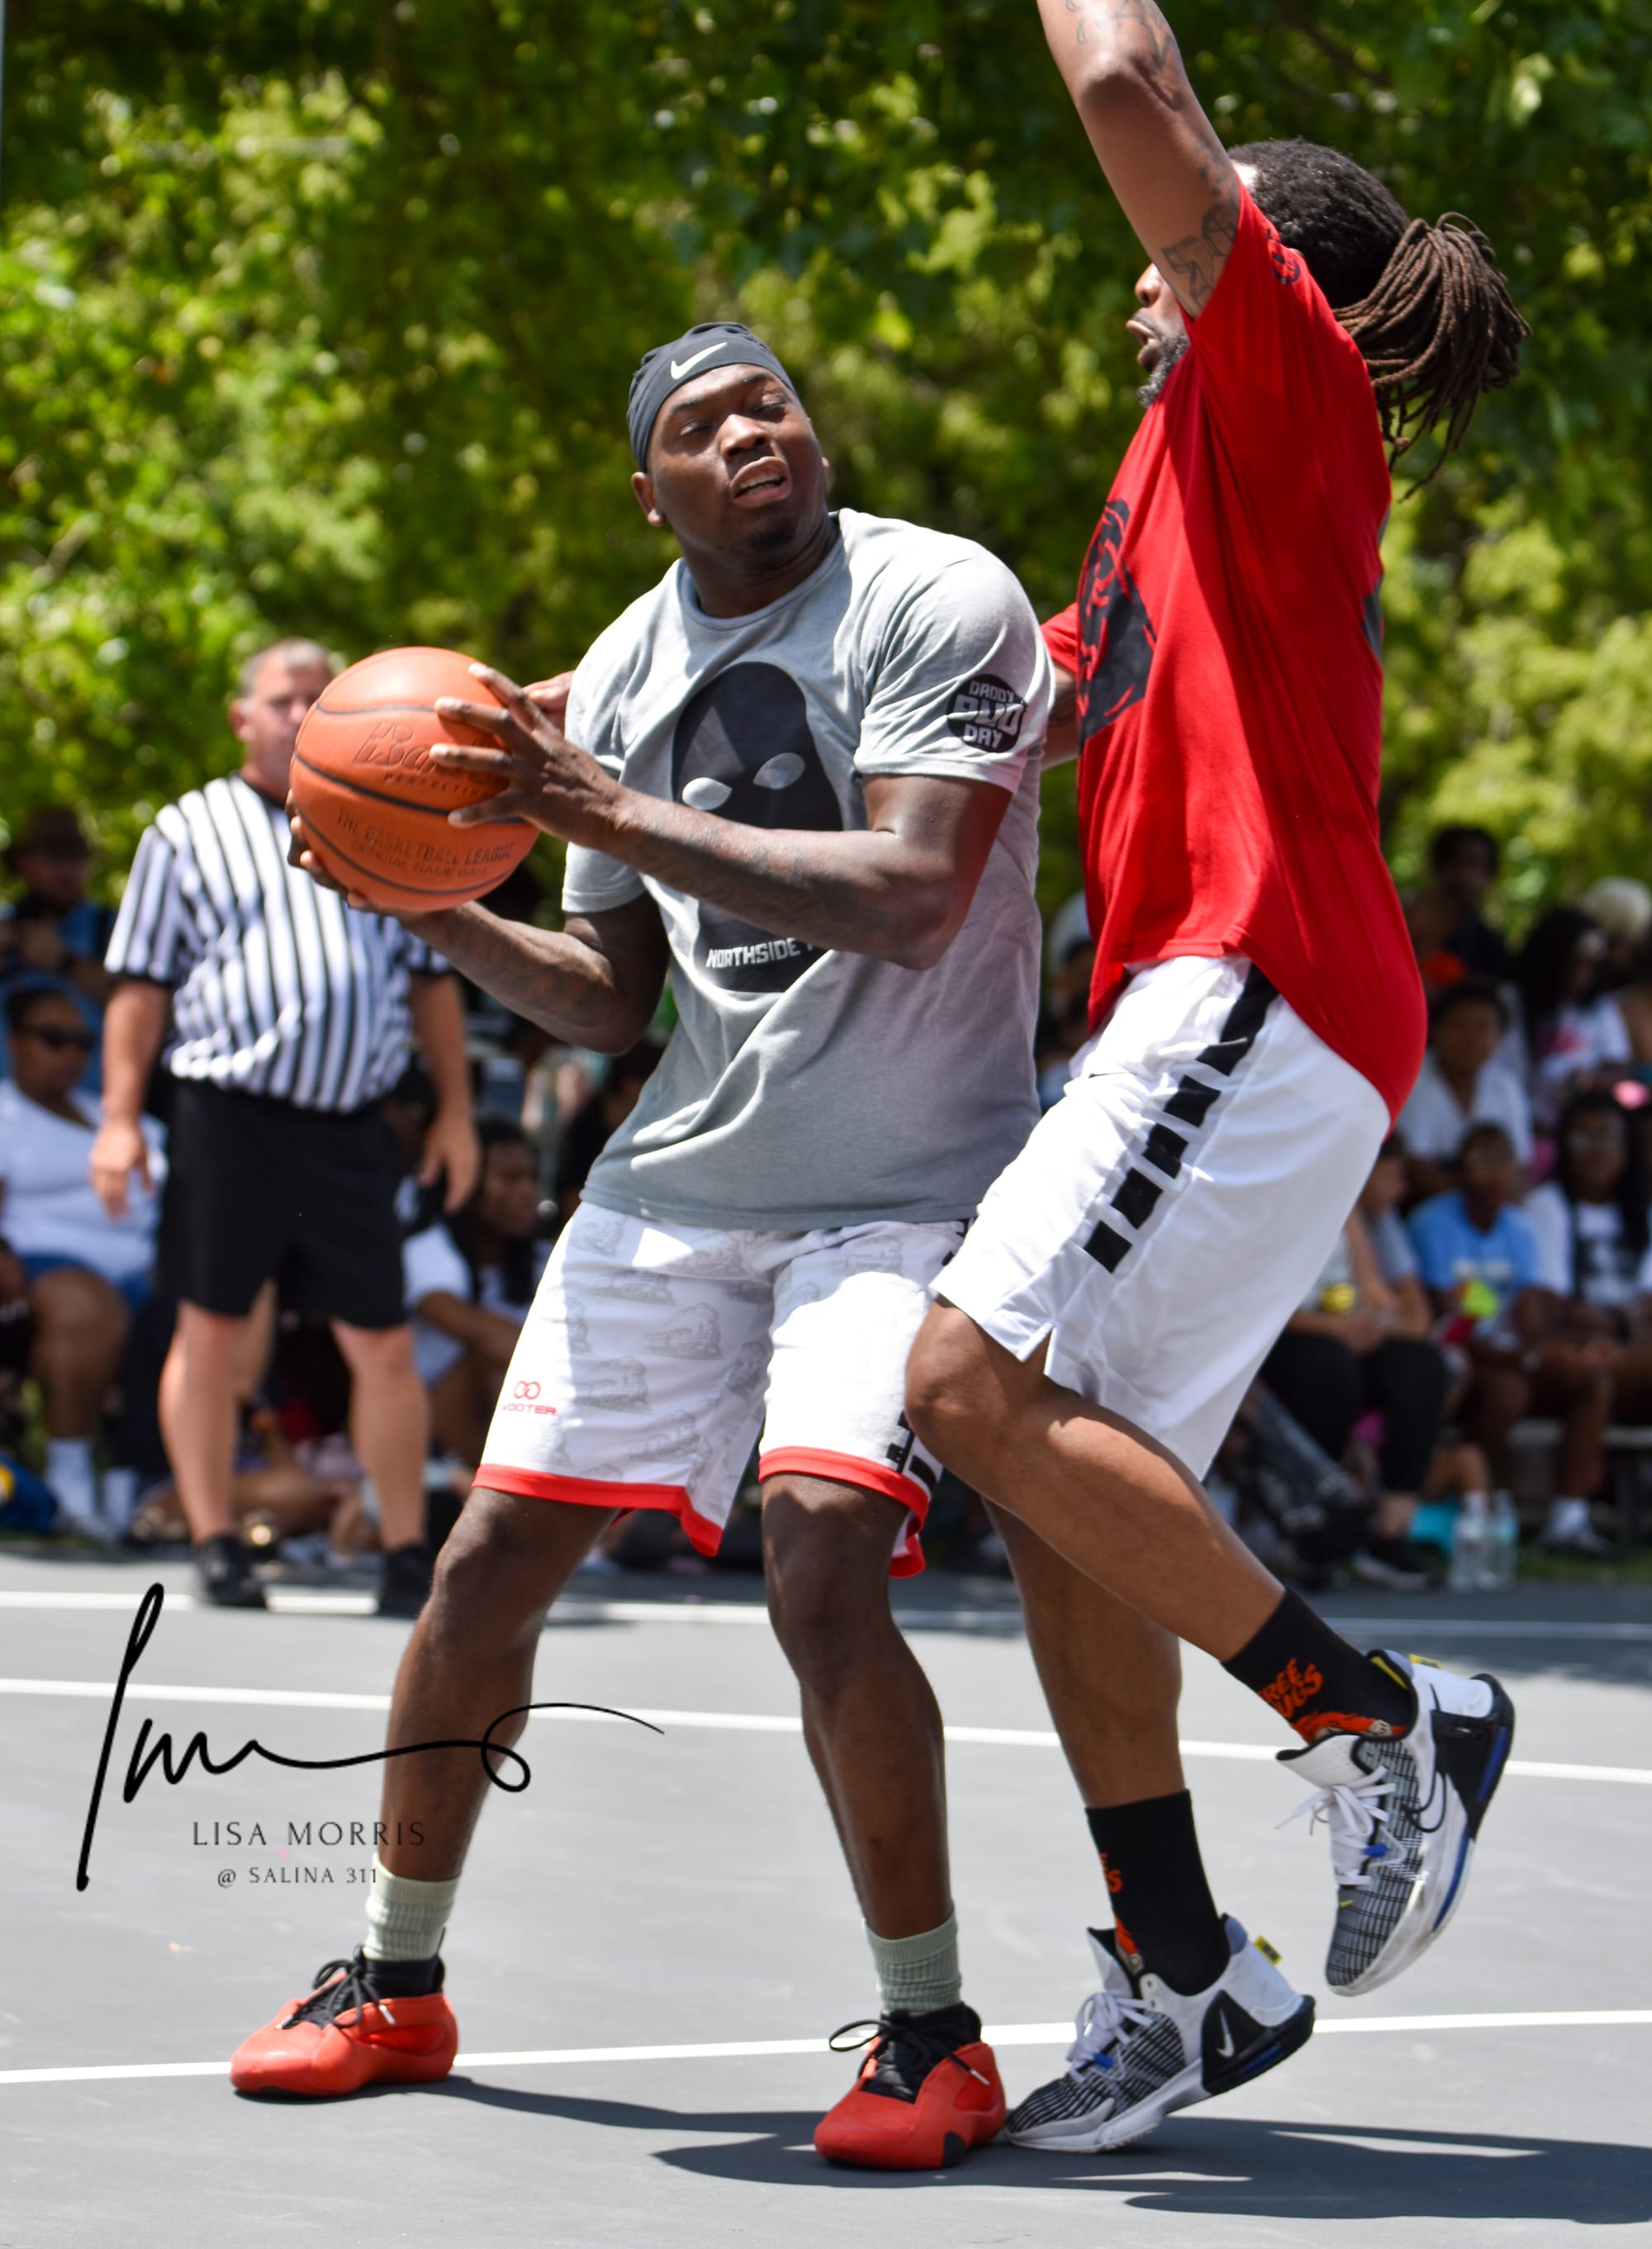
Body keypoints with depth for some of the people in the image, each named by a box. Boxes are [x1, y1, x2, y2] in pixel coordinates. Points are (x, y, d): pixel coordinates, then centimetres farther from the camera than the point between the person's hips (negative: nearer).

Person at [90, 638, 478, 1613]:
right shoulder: (187, 831, 11)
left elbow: (432, 978, 20)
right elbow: (143, 986, 8)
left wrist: (455, 1109, 13)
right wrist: (121, 1116, 0)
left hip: (352, 1127, 2)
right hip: (228, 1118, -2)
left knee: (384, 1343, 0)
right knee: (212, 1332, 1)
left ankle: (408, 1551, 8)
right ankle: (215, 1541, 11)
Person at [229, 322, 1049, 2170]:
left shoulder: (940, 602, -11)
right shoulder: (621, 672, 8)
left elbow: (912, 901, -24)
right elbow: (613, 1000, 13)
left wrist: (617, 817, -27)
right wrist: (443, 914, -6)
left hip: (904, 1188, -6)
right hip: (676, 1179, 6)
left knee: (821, 1570, -24)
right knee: (491, 1561, 4)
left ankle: (932, 2037, -9)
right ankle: (394, 1982, 24)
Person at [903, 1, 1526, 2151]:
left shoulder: (1288, 383, 1)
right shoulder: (1188, 474, 28)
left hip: (1259, 994, -10)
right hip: (1198, 1014, 10)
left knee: (980, 1382, -21)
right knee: (1064, 1485, 4)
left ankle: (1385, 1720, -13)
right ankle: (1179, 1978, 7)